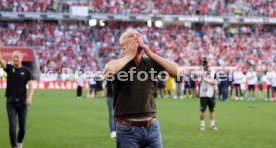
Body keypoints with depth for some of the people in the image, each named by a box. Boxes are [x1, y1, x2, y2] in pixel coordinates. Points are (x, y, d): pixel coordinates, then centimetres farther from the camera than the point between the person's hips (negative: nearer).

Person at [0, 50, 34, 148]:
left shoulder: (26, 71, 1)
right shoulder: (9, 68, 4)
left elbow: (30, 85, -6)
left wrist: (29, 97, -22)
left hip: (22, 101, 0)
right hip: (11, 102, 0)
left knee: (23, 127, 7)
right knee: (12, 125, -9)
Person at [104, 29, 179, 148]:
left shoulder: (151, 63, 7)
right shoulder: (118, 64, -2)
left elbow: (177, 71, -5)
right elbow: (109, 70, -26)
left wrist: (151, 54, -6)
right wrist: (129, 56, -11)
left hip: (152, 127, 3)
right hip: (127, 130, -3)